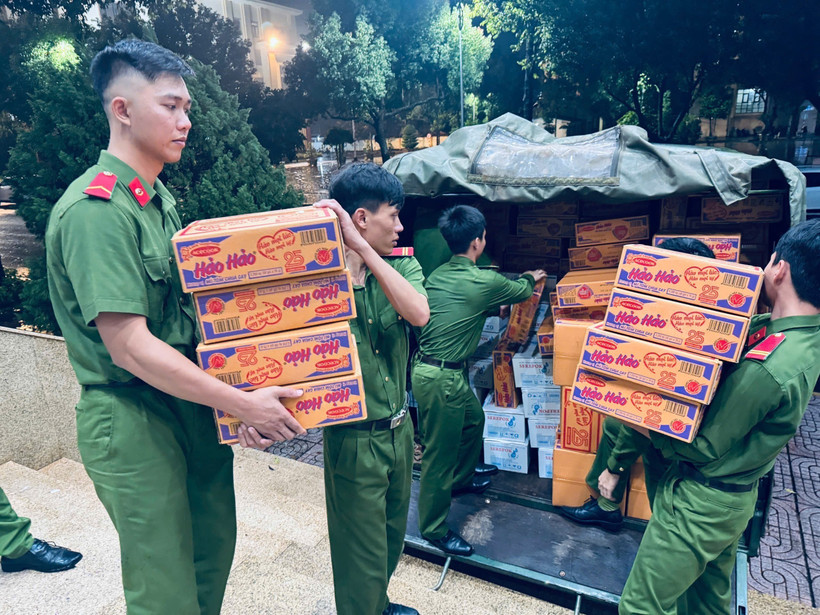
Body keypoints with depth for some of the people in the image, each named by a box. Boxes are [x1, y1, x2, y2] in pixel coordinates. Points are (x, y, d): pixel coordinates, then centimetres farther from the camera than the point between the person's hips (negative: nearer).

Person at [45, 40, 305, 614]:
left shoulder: (160, 198, 10)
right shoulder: (95, 209, -20)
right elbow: (129, 347, -24)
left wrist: (232, 398, 2)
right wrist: (240, 402, -20)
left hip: (193, 408, 8)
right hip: (132, 422, -8)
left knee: (214, 549, 22)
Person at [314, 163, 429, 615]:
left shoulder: (402, 266, -4)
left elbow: (419, 314, -25)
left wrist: (362, 249, -30)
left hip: (399, 429, 6)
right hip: (353, 439, -6)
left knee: (391, 537, 28)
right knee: (363, 559, 12)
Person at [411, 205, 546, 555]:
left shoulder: (437, 275, 6)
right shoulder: (484, 282, -15)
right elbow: (522, 292, 5)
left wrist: (492, 307, 32)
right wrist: (531, 278, 27)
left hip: (427, 366, 9)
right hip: (441, 378, -9)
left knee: (473, 418, 27)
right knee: (439, 452, 4)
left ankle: (461, 480, 48)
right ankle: (434, 530, 20)